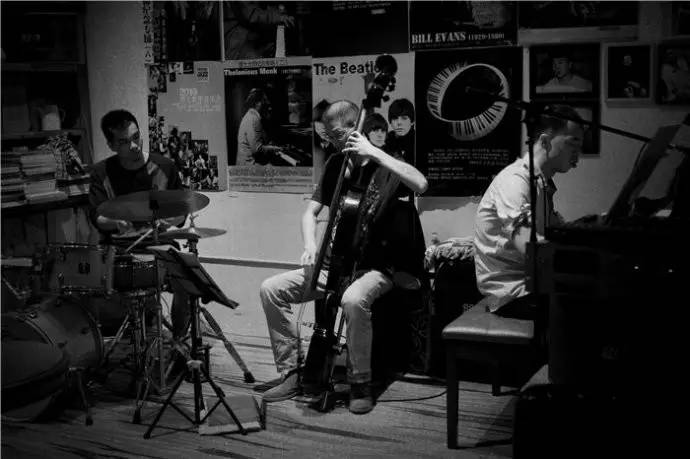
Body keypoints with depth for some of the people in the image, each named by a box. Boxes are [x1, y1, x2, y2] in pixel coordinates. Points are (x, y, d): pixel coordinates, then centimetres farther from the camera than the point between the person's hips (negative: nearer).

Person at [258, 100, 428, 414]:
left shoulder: (383, 164, -8)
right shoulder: (336, 165, 9)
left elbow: (420, 185, -29)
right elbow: (311, 212, 13)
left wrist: (374, 152, -26)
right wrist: (310, 247, -7)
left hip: (377, 268, -6)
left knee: (354, 300, -40)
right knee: (271, 289, -8)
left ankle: (361, 384, -18)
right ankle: (291, 374, 1)